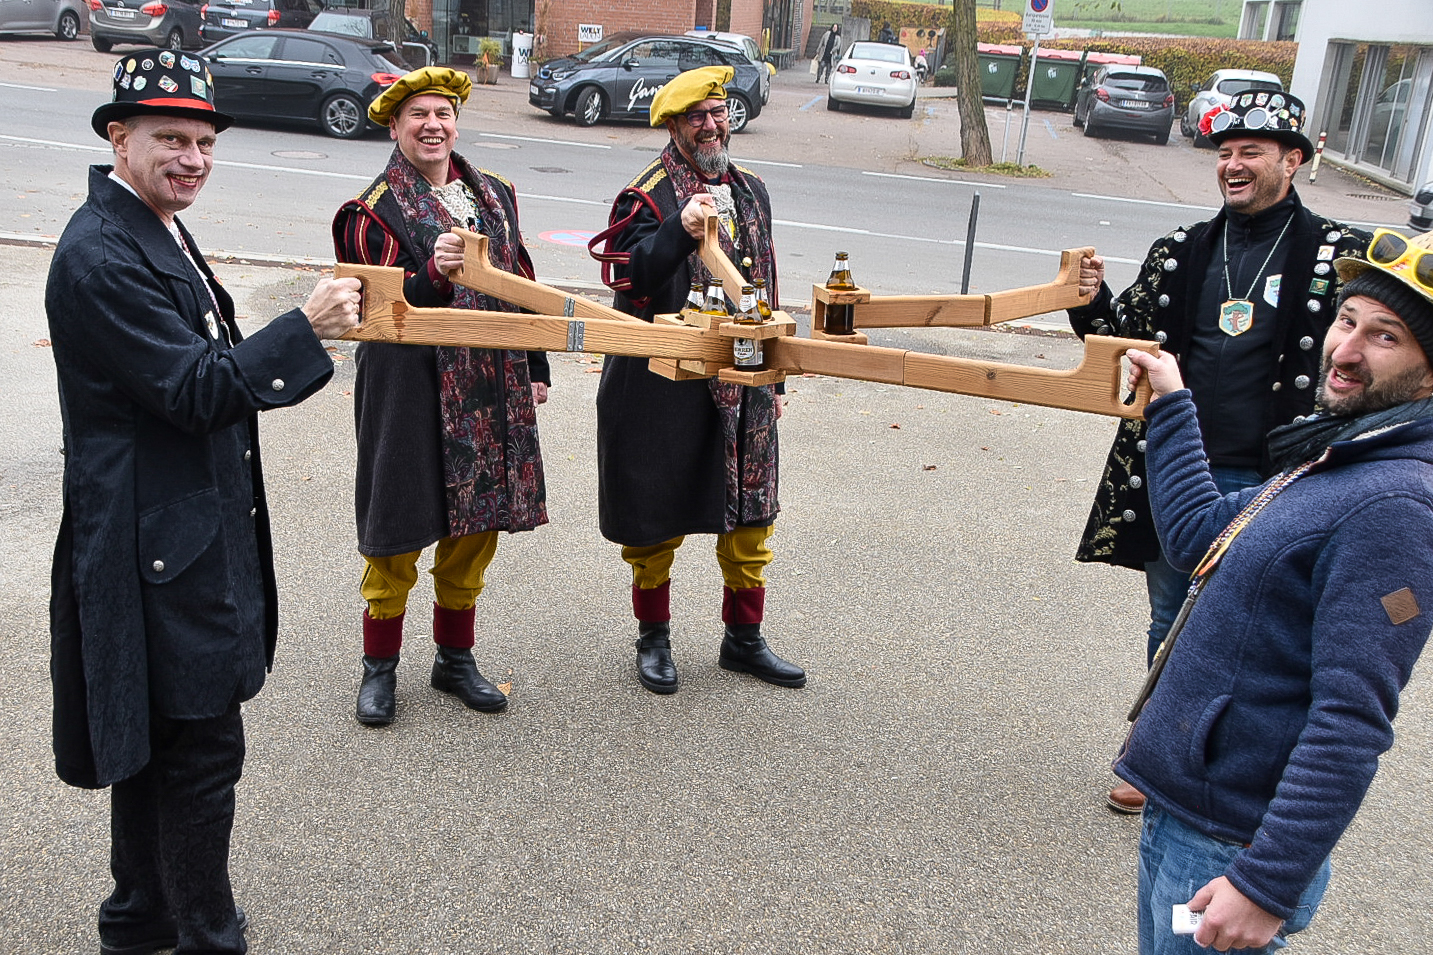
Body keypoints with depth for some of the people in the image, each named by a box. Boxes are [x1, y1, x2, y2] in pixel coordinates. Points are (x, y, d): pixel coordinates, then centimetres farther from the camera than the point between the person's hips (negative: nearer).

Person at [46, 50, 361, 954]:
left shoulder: (157, 228, 11)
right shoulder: (100, 255, -20)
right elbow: (194, 390, -22)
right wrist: (306, 327, -25)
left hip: (176, 531, 11)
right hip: (161, 541, -10)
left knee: (157, 737, 21)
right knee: (202, 747, 0)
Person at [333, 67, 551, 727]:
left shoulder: (493, 194, 11)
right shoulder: (375, 209, -6)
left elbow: (521, 283, 17)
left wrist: (535, 368, 16)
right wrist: (433, 273, -31)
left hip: (491, 387, 5)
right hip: (410, 389, -5)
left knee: (476, 526, 13)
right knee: (398, 531, 4)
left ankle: (455, 659, 30)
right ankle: (379, 668, 21)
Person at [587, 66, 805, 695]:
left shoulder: (750, 191, 13)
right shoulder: (648, 195, -8)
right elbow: (626, 278, -22)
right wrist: (680, 231, -36)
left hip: (742, 380, 6)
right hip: (664, 383, -5)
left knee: (751, 513, 11)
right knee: (657, 514, 6)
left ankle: (743, 638, 27)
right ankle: (654, 638, 25)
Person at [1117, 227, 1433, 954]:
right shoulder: (1336, 459, 8)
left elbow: (1353, 724, -26)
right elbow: (1198, 539, 19)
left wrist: (1269, 887, -24)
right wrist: (1171, 405, 20)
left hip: (1226, 850, -9)